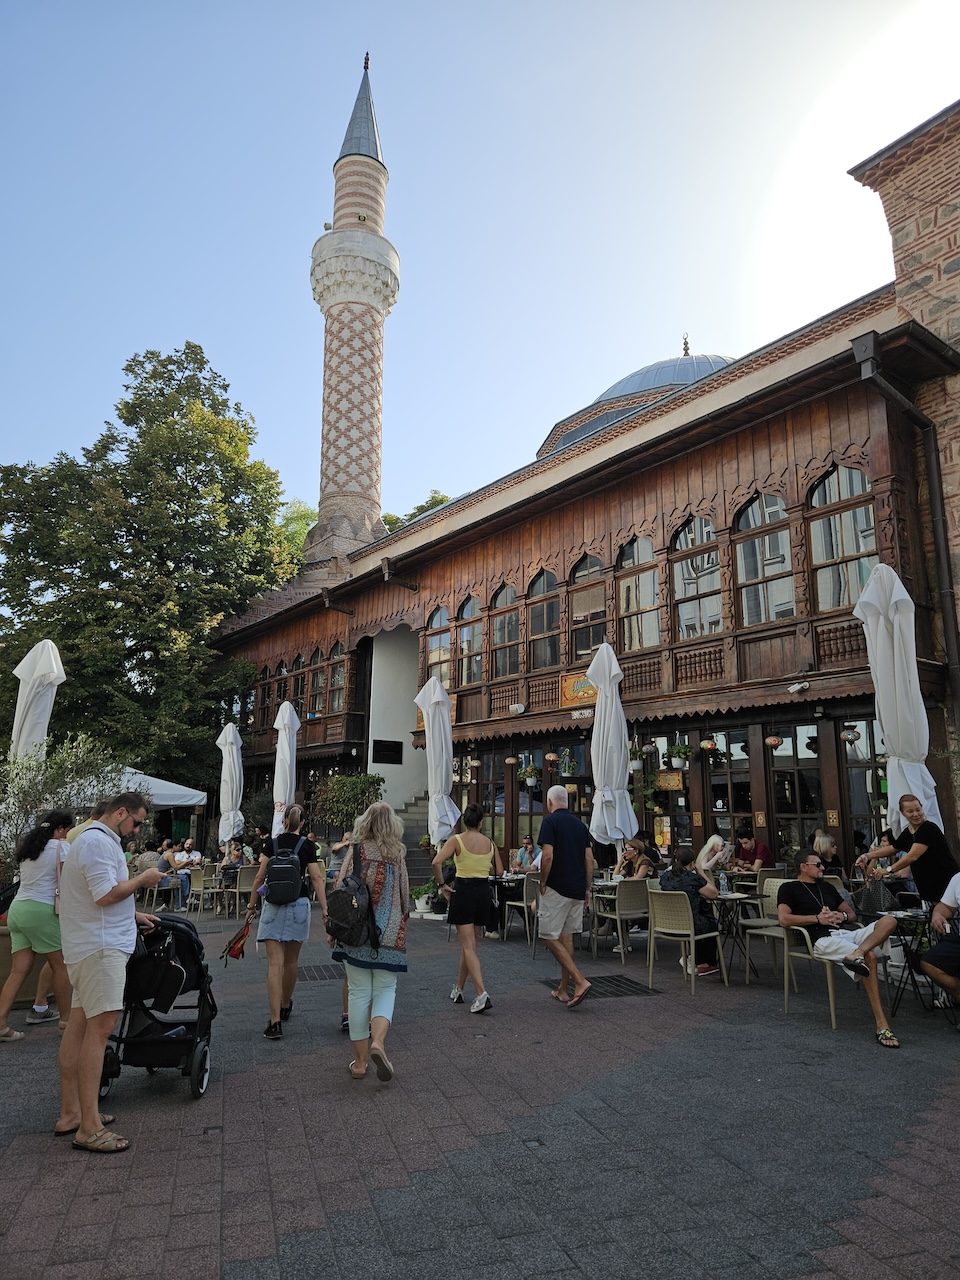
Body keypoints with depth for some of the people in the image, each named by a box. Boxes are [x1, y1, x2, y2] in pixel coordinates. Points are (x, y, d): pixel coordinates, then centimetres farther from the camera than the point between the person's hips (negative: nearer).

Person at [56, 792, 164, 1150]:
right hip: (100, 947, -11)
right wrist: (144, 879, -10)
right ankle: (89, 1128, -9)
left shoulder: (90, 840, 20)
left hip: (86, 947, 11)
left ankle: (70, 1113, 21)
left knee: (78, 1026, 13)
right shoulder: (99, 842, -16)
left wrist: (134, 916, 26)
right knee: (100, 1027, -11)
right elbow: (106, 895, -24)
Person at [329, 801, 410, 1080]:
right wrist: (403, 920, 24)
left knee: (358, 992, 9)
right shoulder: (399, 854, -1)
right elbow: (405, 895, 5)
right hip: (390, 933, 0)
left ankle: (360, 1061, 15)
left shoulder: (356, 852, -5)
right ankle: (378, 1041, -12)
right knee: (385, 989, 12)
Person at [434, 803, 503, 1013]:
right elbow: (500, 871, 7)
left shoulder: (457, 840, -8)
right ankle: (458, 989, 28)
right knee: (468, 944, 18)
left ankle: (481, 994, -16)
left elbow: (436, 862, -21)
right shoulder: (489, 842, 3)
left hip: (463, 891, -4)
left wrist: (442, 884, -8)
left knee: (468, 947, -3)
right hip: (484, 891, 4)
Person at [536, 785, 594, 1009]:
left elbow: (547, 856, -20)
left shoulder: (550, 821, -10)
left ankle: (580, 981, -11)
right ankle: (563, 990, 19)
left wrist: (542, 883, -7)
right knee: (565, 936, 15)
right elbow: (589, 860, 9)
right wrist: (587, 888, 14)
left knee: (550, 937, -1)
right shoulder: (580, 824, 11)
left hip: (557, 888, -7)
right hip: (577, 889, 7)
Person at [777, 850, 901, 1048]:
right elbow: (784, 920, -6)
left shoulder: (827, 888, 30)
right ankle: (881, 1025, -31)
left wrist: (842, 915, 6)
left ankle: (857, 954, -42)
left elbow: (853, 914, 30)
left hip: (846, 933, 7)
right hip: (822, 939, -7)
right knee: (869, 957, -32)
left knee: (888, 921, -17)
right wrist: (818, 918, -9)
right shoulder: (789, 888, 9)